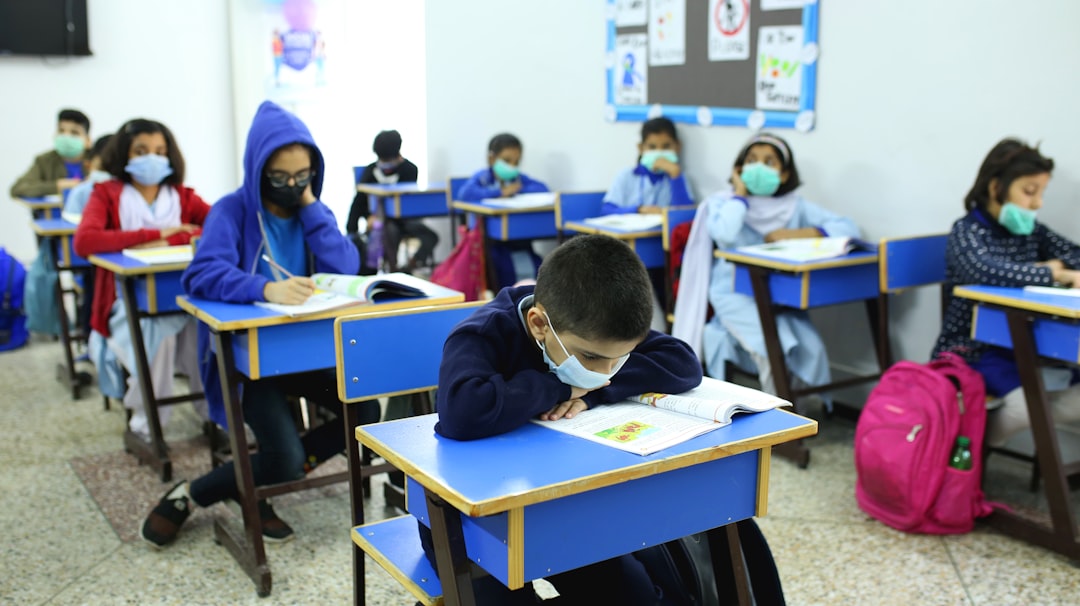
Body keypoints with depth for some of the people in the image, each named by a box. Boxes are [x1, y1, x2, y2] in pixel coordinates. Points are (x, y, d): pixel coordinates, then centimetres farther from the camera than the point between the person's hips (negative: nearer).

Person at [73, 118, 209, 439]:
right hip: (129, 306, -2)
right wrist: (155, 234, -14)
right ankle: (145, 424, -10)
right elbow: (84, 241, -16)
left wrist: (171, 241, -20)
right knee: (157, 334, -32)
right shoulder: (106, 194, 4)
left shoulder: (182, 196, 10)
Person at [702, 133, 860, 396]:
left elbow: (848, 227, -1)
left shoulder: (795, 205, 9)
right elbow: (724, 234, -22)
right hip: (735, 295, -3)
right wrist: (741, 194, -7)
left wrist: (798, 234, -13)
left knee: (812, 348, -21)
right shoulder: (722, 202, 3)